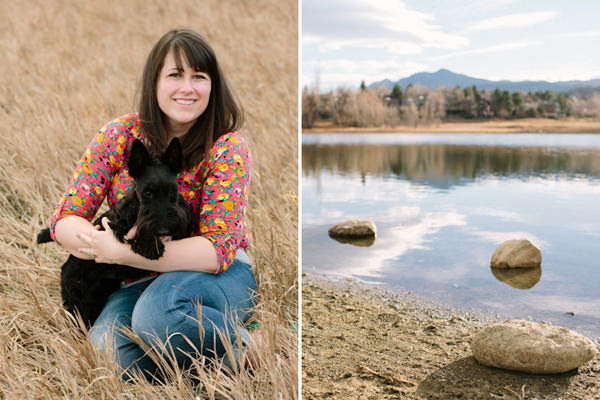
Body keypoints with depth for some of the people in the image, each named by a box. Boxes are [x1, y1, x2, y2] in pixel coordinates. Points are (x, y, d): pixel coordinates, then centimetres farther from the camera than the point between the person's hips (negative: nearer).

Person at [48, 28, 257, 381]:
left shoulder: (227, 147, -13)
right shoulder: (121, 135, -4)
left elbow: (218, 249, -21)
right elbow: (66, 219, -2)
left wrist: (118, 253, -27)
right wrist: (99, 243, -27)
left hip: (219, 275, -3)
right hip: (139, 282, 3)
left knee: (157, 310, -34)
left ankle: (243, 345, -9)